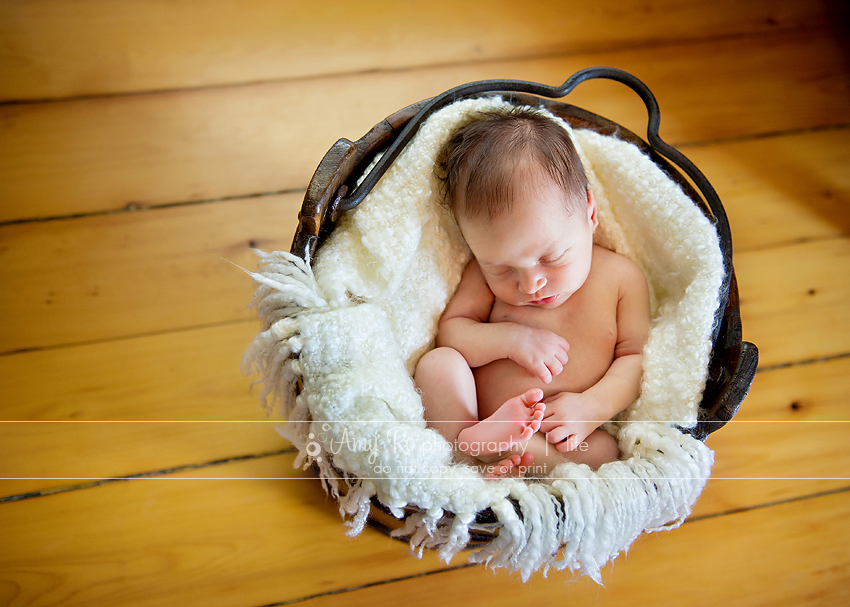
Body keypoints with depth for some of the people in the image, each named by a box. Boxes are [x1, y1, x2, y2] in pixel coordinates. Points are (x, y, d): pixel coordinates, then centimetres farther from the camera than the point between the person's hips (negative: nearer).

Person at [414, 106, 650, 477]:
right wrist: (508, 338, -17)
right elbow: (448, 332, 1)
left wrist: (593, 406, -18)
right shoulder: (488, 272, 1)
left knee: (603, 450, -32)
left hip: (563, 438, 0)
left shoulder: (621, 277, -2)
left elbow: (635, 357, 0)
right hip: (466, 415, 1)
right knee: (437, 363, -23)